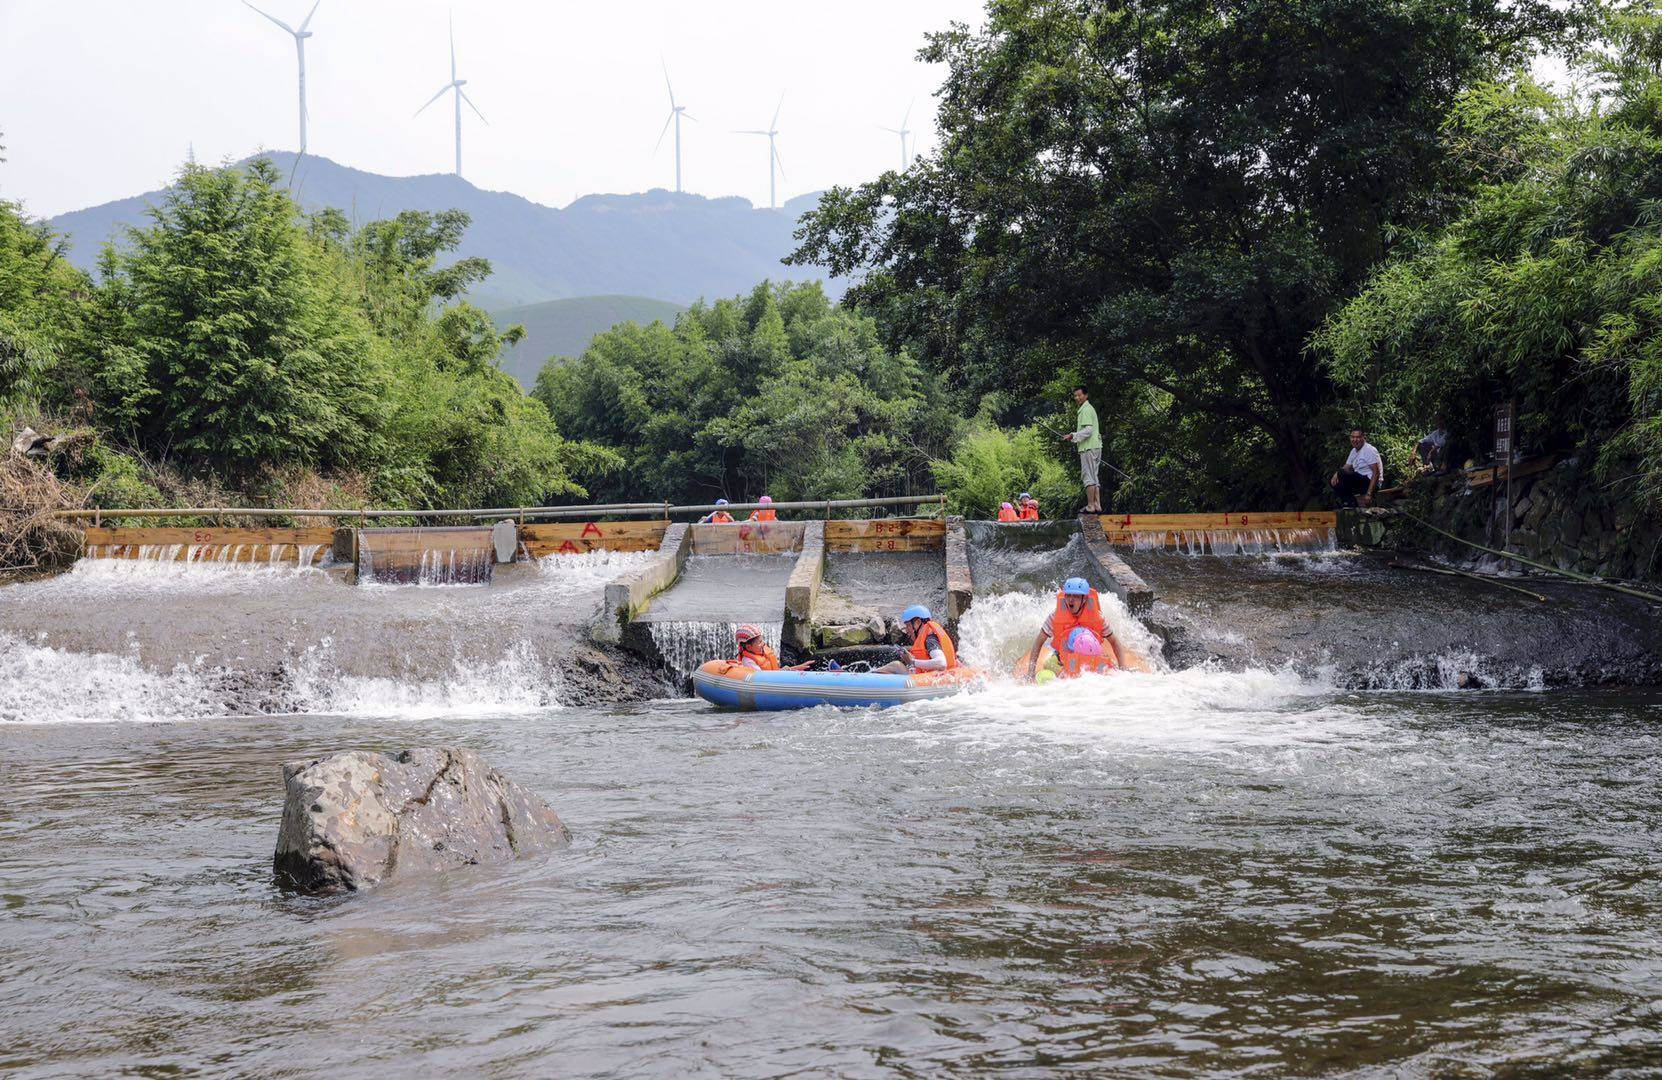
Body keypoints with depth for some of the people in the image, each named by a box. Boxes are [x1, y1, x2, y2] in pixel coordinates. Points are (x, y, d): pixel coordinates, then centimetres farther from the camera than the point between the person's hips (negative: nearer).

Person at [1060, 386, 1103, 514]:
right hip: (1095, 446, 10)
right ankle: (1097, 505, 10)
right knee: (1094, 477, 11)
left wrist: (1074, 436, -13)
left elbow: (1088, 430, -20)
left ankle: (1090, 506, -12)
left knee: (1088, 477, -10)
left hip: (1088, 448, -10)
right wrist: (1074, 437, 23)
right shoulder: (1090, 408, 22)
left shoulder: (1086, 409, -10)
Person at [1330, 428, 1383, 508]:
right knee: (1332, 482, 4)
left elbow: (1376, 473, -19)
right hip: (1359, 481, 9)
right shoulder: (1354, 451, 14)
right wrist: (1336, 475, -14)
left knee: (1343, 474, -26)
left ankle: (1349, 502, -14)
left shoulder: (1369, 450, -14)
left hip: (1370, 483, -9)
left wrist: (1369, 494, -25)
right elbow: (1346, 468, 11)